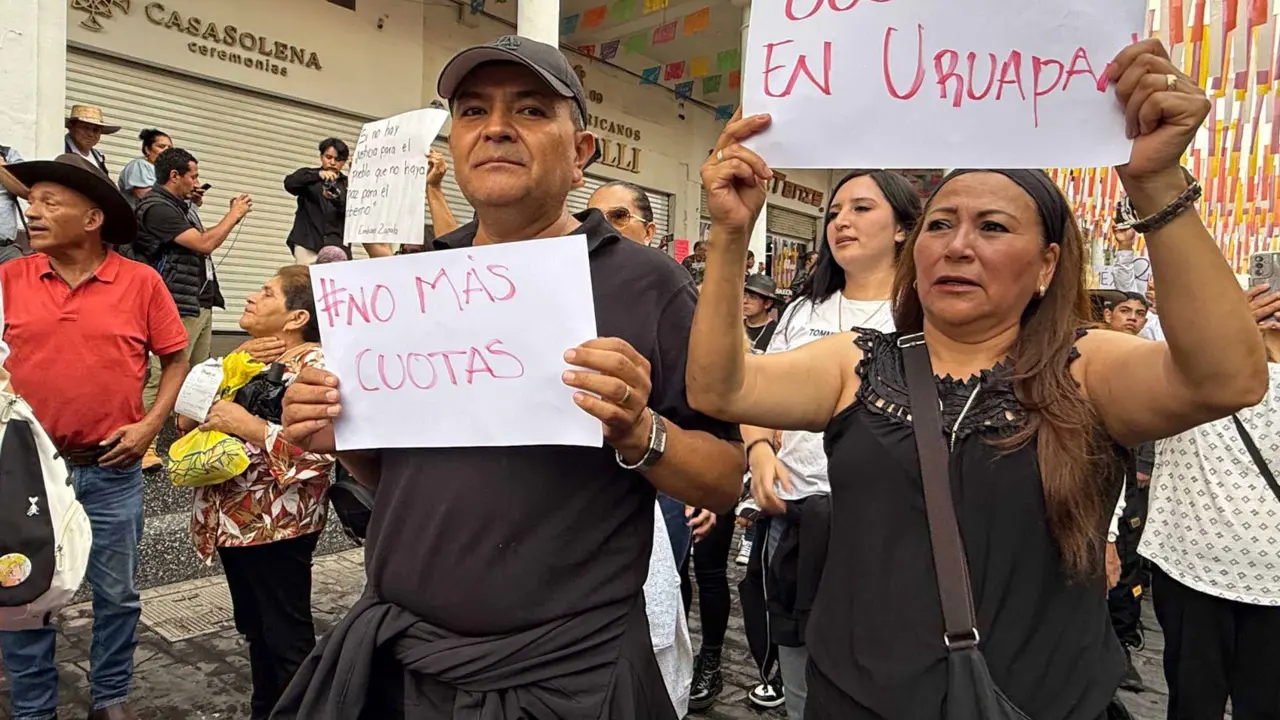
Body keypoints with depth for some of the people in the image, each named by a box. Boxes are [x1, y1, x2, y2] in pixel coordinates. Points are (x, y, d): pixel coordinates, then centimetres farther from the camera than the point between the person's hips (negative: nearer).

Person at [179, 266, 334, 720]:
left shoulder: (315, 366, -18)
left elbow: (322, 449, -28)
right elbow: (218, 425, 22)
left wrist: (249, 426, -27)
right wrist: (191, 415, 1)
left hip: (278, 525, -9)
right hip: (235, 519, 9)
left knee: (286, 634, 5)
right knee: (255, 628, 22)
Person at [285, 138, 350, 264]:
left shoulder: (347, 184, 16)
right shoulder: (308, 175, 14)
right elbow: (289, 183, -8)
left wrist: (336, 198, -22)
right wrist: (318, 174, -24)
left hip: (336, 244, 1)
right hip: (308, 242, -1)